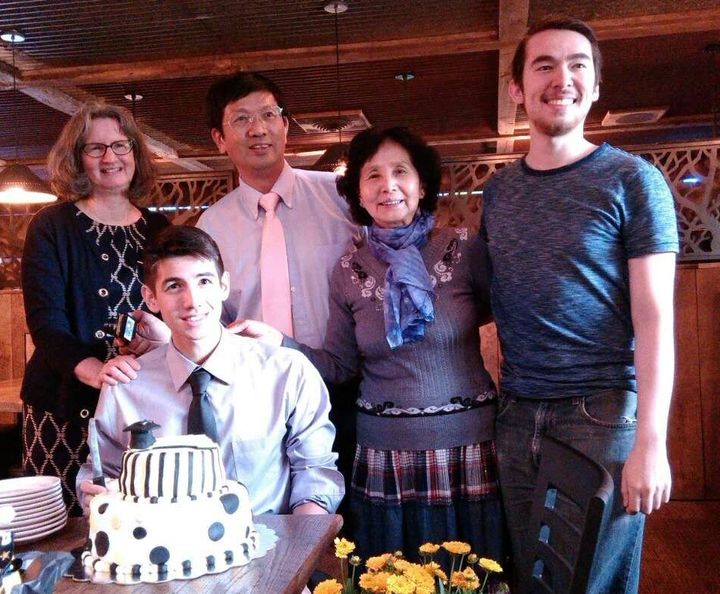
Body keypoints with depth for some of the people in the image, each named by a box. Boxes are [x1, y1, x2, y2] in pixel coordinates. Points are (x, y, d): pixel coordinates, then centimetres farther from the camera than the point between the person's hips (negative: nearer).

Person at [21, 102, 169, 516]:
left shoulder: (158, 229, 11)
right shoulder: (52, 228, 0)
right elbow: (45, 321, -9)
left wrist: (161, 335, -10)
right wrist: (93, 370, -27)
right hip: (67, 406, -3)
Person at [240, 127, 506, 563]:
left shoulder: (465, 249, -4)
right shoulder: (349, 271, 2)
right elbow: (339, 366, 3)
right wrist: (278, 342, -8)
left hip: (469, 448, -1)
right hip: (385, 457, 2)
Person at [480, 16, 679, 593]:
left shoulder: (631, 180, -4)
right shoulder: (498, 190, 9)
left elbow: (654, 317, -9)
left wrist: (651, 441, -15)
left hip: (603, 414, -4)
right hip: (516, 416, 5)